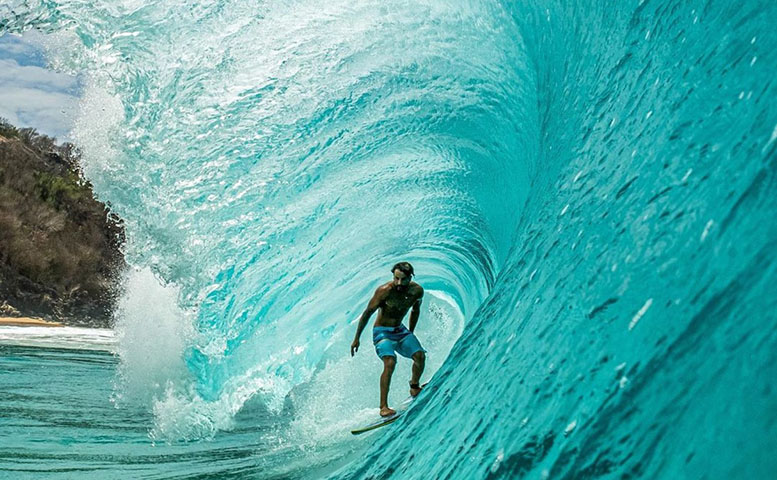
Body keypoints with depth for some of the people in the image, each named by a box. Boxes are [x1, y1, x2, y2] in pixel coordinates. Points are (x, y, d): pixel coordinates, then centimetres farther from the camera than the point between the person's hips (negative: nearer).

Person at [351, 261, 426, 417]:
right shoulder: (385, 290, -23)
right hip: (382, 332, -5)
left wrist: (410, 334, 20)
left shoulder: (417, 291, -9)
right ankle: (383, 407, -24)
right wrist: (357, 338, -10)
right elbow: (368, 313, -14)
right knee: (390, 362, -26)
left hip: (400, 330, 5)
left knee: (420, 355, -13)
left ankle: (414, 388, 16)